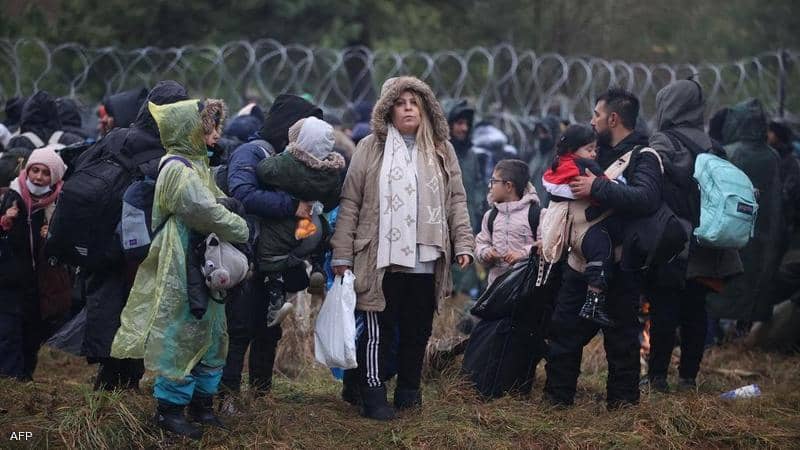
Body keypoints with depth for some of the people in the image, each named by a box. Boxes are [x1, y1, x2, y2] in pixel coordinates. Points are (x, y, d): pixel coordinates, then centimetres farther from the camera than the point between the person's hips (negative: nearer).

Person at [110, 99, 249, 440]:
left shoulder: (194, 165, 13)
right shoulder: (179, 171, -18)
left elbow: (218, 202, 18)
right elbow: (208, 214, -24)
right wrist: (243, 231, -11)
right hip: (181, 272, -10)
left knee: (210, 337, 14)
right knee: (182, 336, -4)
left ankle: (202, 403, 24)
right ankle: (169, 409, 6)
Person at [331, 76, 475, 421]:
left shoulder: (441, 151, 11)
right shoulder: (371, 149, 2)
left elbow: (456, 201, 12)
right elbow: (350, 203, 2)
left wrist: (463, 243, 1)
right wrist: (342, 255, -3)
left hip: (426, 260, 3)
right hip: (382, 259, -3)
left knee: (418, 330, 10)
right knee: (379, 330, -1)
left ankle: (409, 390, 23)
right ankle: (374, 397, 3)